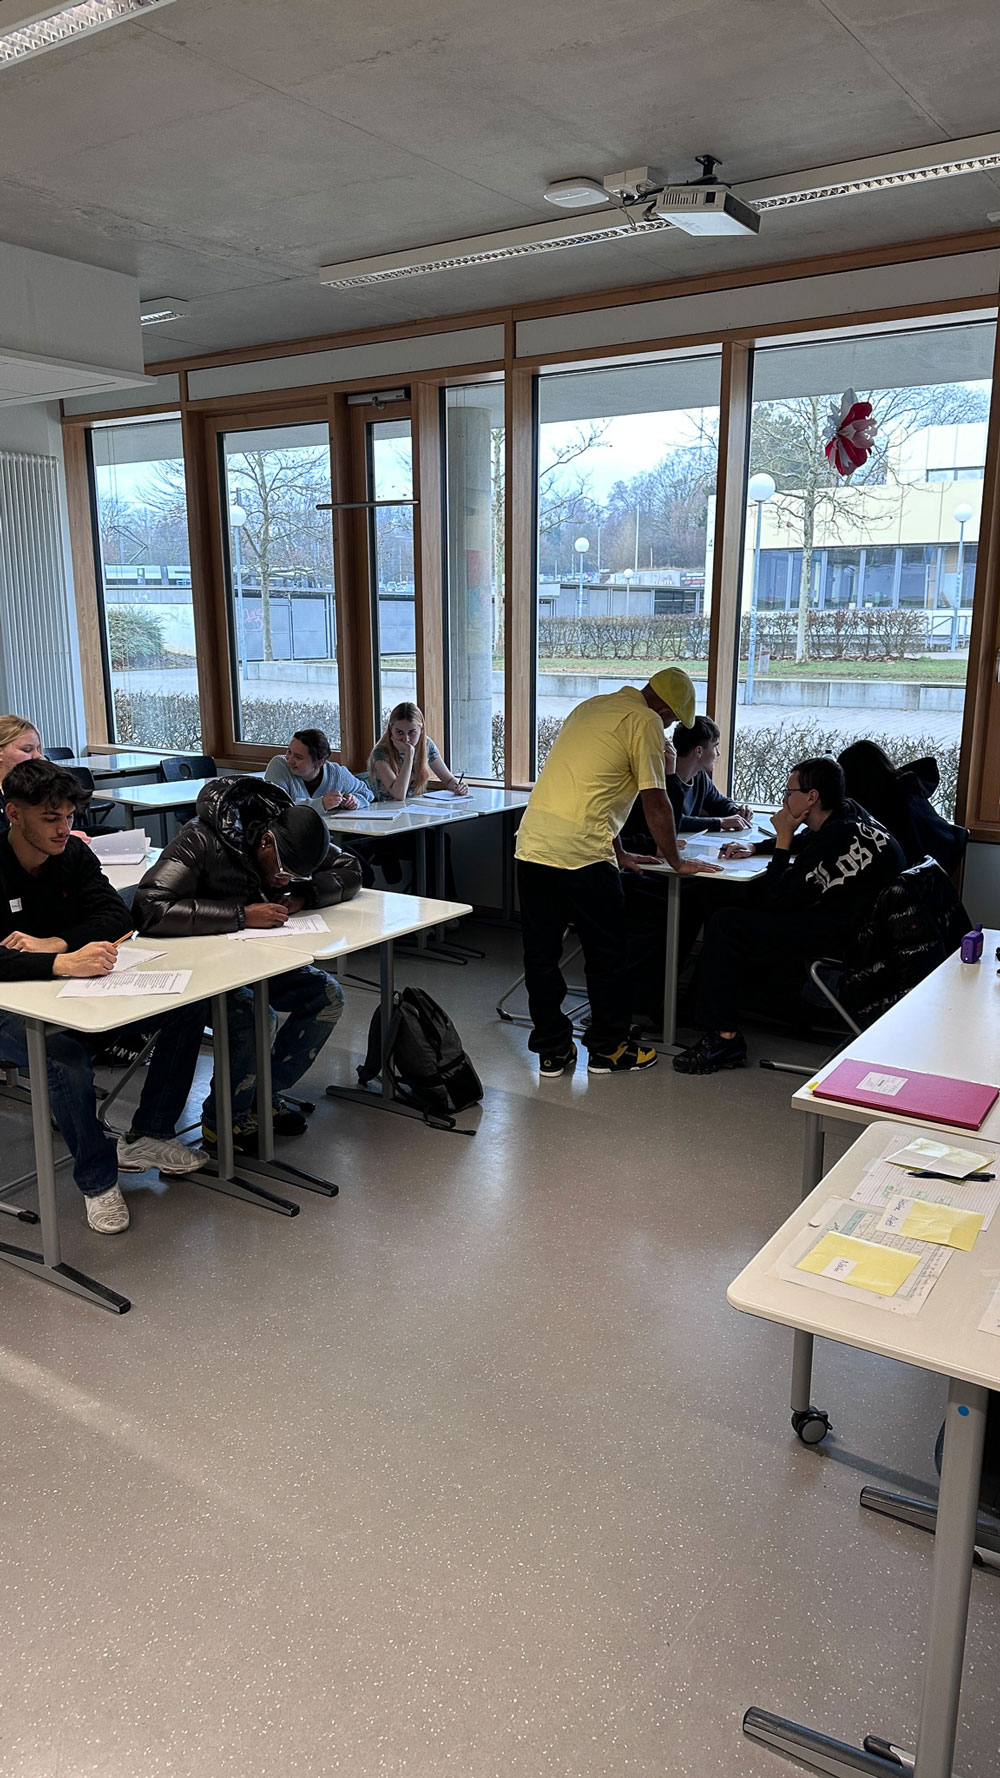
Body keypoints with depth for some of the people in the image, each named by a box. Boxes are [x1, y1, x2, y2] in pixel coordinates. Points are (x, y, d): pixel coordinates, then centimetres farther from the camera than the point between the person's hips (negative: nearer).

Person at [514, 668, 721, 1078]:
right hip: (581, 851, -8)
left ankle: (552, 1049, 21)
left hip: (532, 844, 8)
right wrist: (676, 862, 9)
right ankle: (608, 1049, 19)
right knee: (605, 952, 8)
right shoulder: (645, 721, -2)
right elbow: (655, 802, -4)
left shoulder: (592, 707, 23)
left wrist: (617, 853, 33)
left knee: (540, 952, 11)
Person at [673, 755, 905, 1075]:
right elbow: (803, 841, 28)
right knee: (751, 895, 25)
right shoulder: (848, 813, 6)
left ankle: (724, 1037, -12)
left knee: (725, 925, -13)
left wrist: (783, 838, -9)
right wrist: (754, 848, 13)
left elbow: (778, 898, -17)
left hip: (842, 938, -11)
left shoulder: (836, 839, -23)